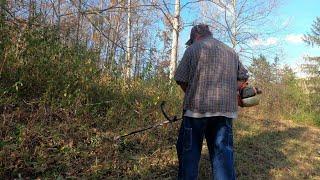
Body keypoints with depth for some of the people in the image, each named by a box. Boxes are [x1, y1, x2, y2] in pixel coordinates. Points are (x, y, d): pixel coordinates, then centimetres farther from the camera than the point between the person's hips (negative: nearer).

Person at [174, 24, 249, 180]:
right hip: (226, 109, 5)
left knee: (189, 151, 7)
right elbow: (244, 77, 23)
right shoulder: (231, 52, 19)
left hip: (197, 107, -4)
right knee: (223, 153, 8)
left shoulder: (193, 49, 4)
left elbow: (181, 79, 0)